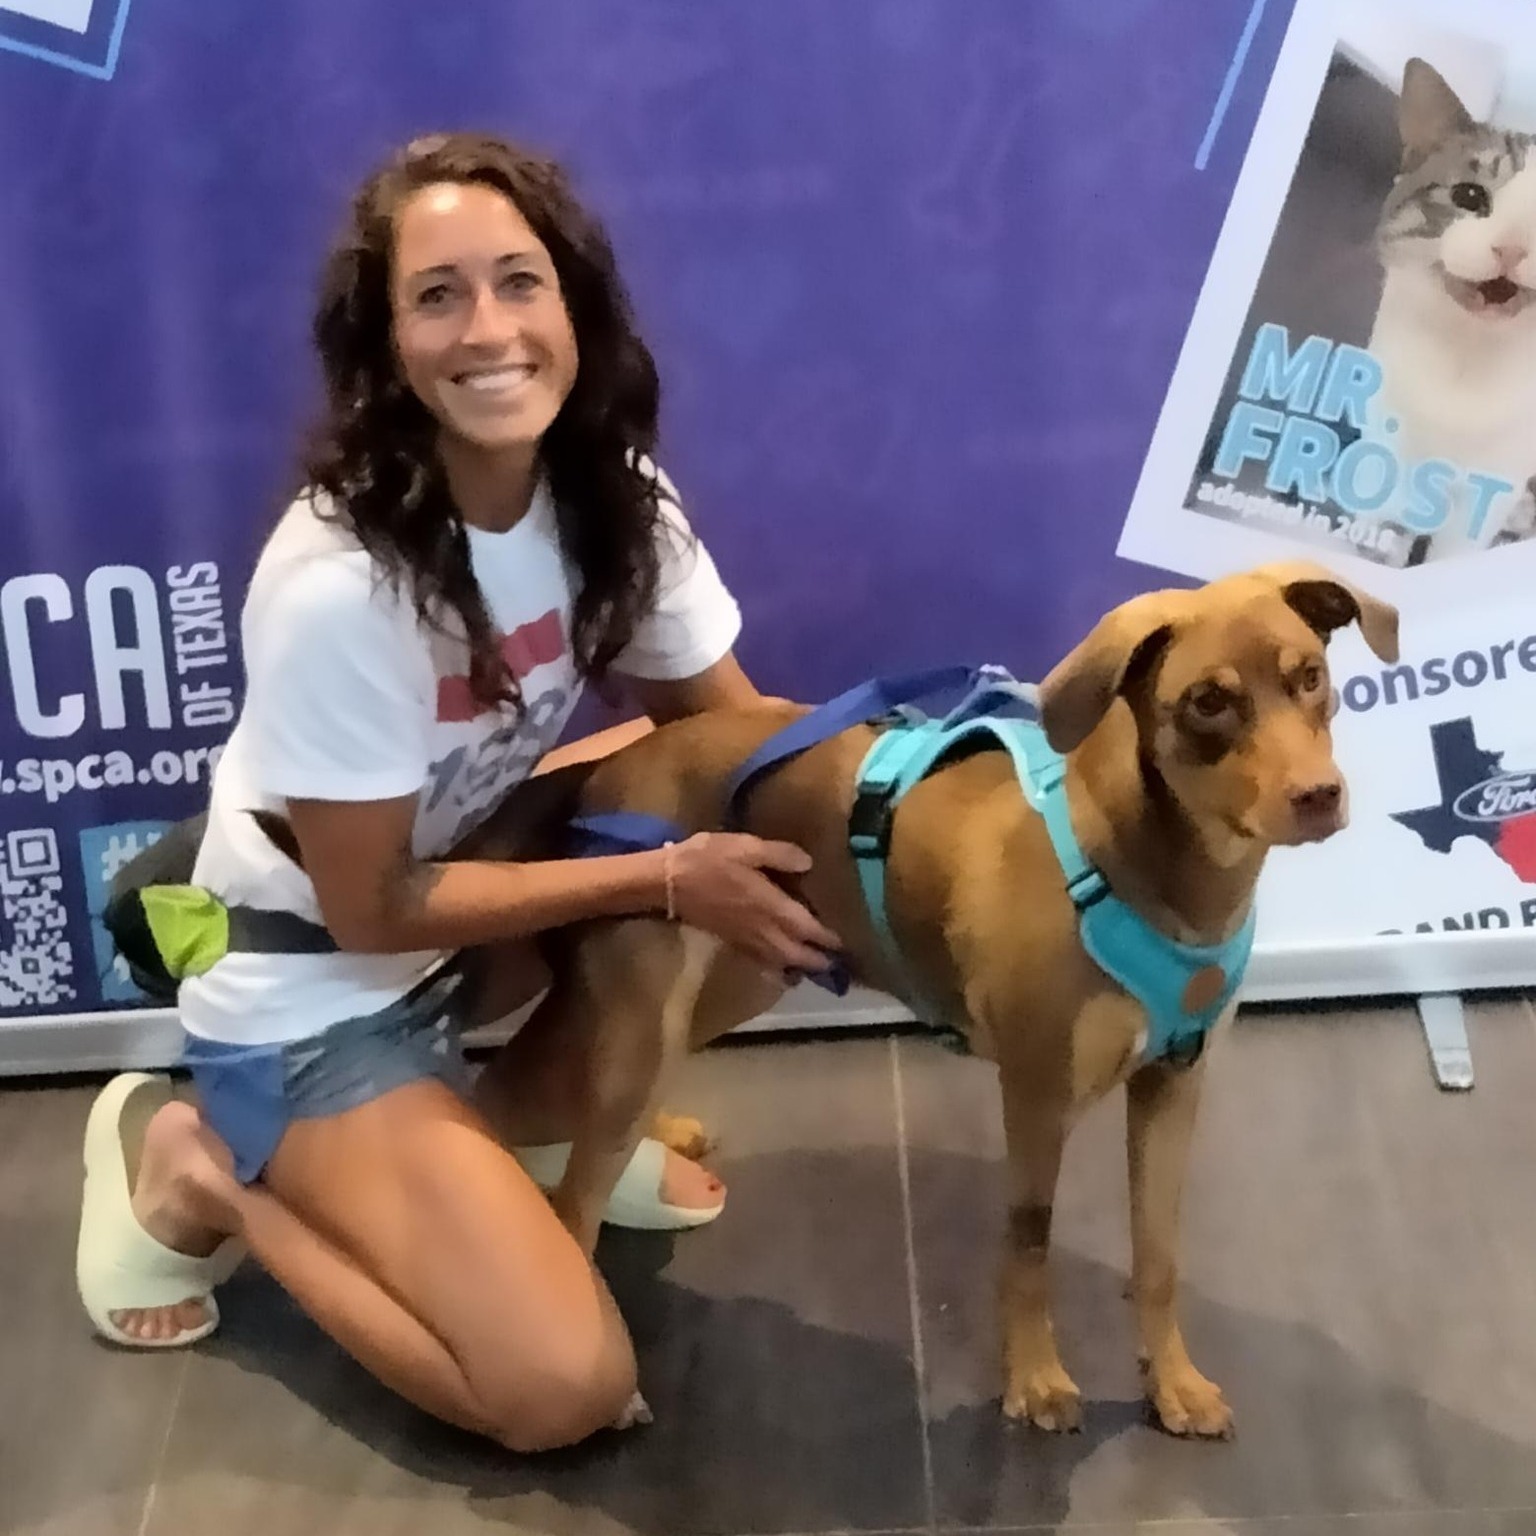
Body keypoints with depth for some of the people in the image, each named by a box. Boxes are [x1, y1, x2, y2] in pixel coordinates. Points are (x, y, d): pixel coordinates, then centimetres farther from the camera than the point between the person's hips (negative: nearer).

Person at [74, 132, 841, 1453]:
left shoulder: (615, 497, -12)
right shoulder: (339, 586, -32)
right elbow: (374, 910, -23)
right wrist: (667, 879, -25)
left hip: (477, 865, 7)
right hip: (316, 1000, -7)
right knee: (565, 1389, -16)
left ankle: (521, 1115, 7)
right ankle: (203, 1173, 4)